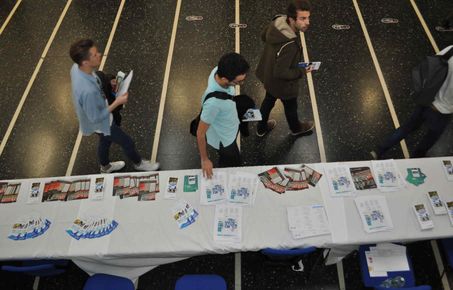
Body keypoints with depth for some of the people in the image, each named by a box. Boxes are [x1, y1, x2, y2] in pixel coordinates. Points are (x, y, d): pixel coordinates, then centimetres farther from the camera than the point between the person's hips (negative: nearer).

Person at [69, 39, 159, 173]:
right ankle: (138, 163, 47)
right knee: (127, 142, 17)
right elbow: (96, 118, -30)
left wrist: (107, 83, -6)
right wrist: (117, 102, -28)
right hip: (101, 123, -8)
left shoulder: (77, 68, -19)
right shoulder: (88, 91, -45)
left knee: (105, 141, 32)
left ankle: (105, 167, 59)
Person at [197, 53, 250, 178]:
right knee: (232, 166, 24)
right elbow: (200, 133, -31)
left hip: (231, 128, 7)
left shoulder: (219, 70, -25)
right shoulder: (213, 102, -47)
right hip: (224, 138, -7)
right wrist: (204, 159, -16)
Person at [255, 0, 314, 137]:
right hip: (282, 84, -7)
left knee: (268, 101, 31)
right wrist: (301, 71, -20)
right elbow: (281, 73, -33)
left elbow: (263, 36, 3)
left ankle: (261, 128, 55)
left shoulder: (277, 22, -16)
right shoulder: (289, 46, -41)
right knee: (291, 107, 24)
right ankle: (296, 128, 55)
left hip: (268, 75, 7)